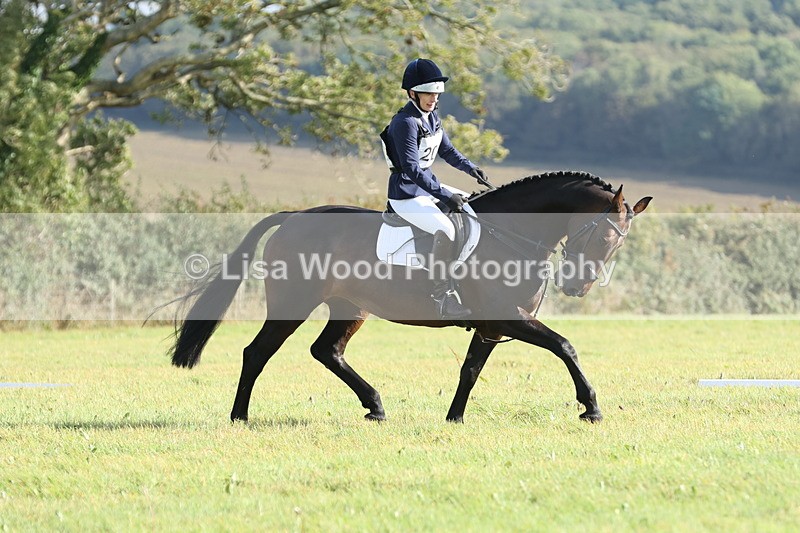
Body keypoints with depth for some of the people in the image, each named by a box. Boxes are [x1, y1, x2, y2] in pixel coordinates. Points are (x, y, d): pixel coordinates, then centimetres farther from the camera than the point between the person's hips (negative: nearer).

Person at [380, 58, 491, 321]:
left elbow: (446, 149, 20)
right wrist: (444, 196, -32)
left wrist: (470, 167, 1)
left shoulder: (431, 116, 7)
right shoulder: (406, 123, -22)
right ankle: (444, 298, -27)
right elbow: (412, 169, -28)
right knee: (445, 228, -30)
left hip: (429, 186, 10)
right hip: (406, 195, -10)